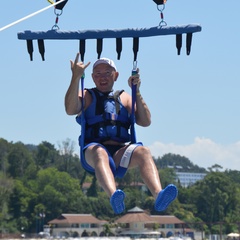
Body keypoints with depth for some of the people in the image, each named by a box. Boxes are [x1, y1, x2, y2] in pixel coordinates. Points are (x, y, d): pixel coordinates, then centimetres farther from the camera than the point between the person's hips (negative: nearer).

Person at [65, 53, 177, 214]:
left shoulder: (124, 98, 29)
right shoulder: (86, 96, 22)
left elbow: (145, 122, 15)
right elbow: (70, 110, -2)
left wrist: (137, 92, 7)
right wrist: (76, 78, -8)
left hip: (121, 150, 3)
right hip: (92, 151, -2)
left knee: (143, 152, -31)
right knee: (99, 153, -39)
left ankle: (158, 195, -55)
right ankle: (114, 196, -66)